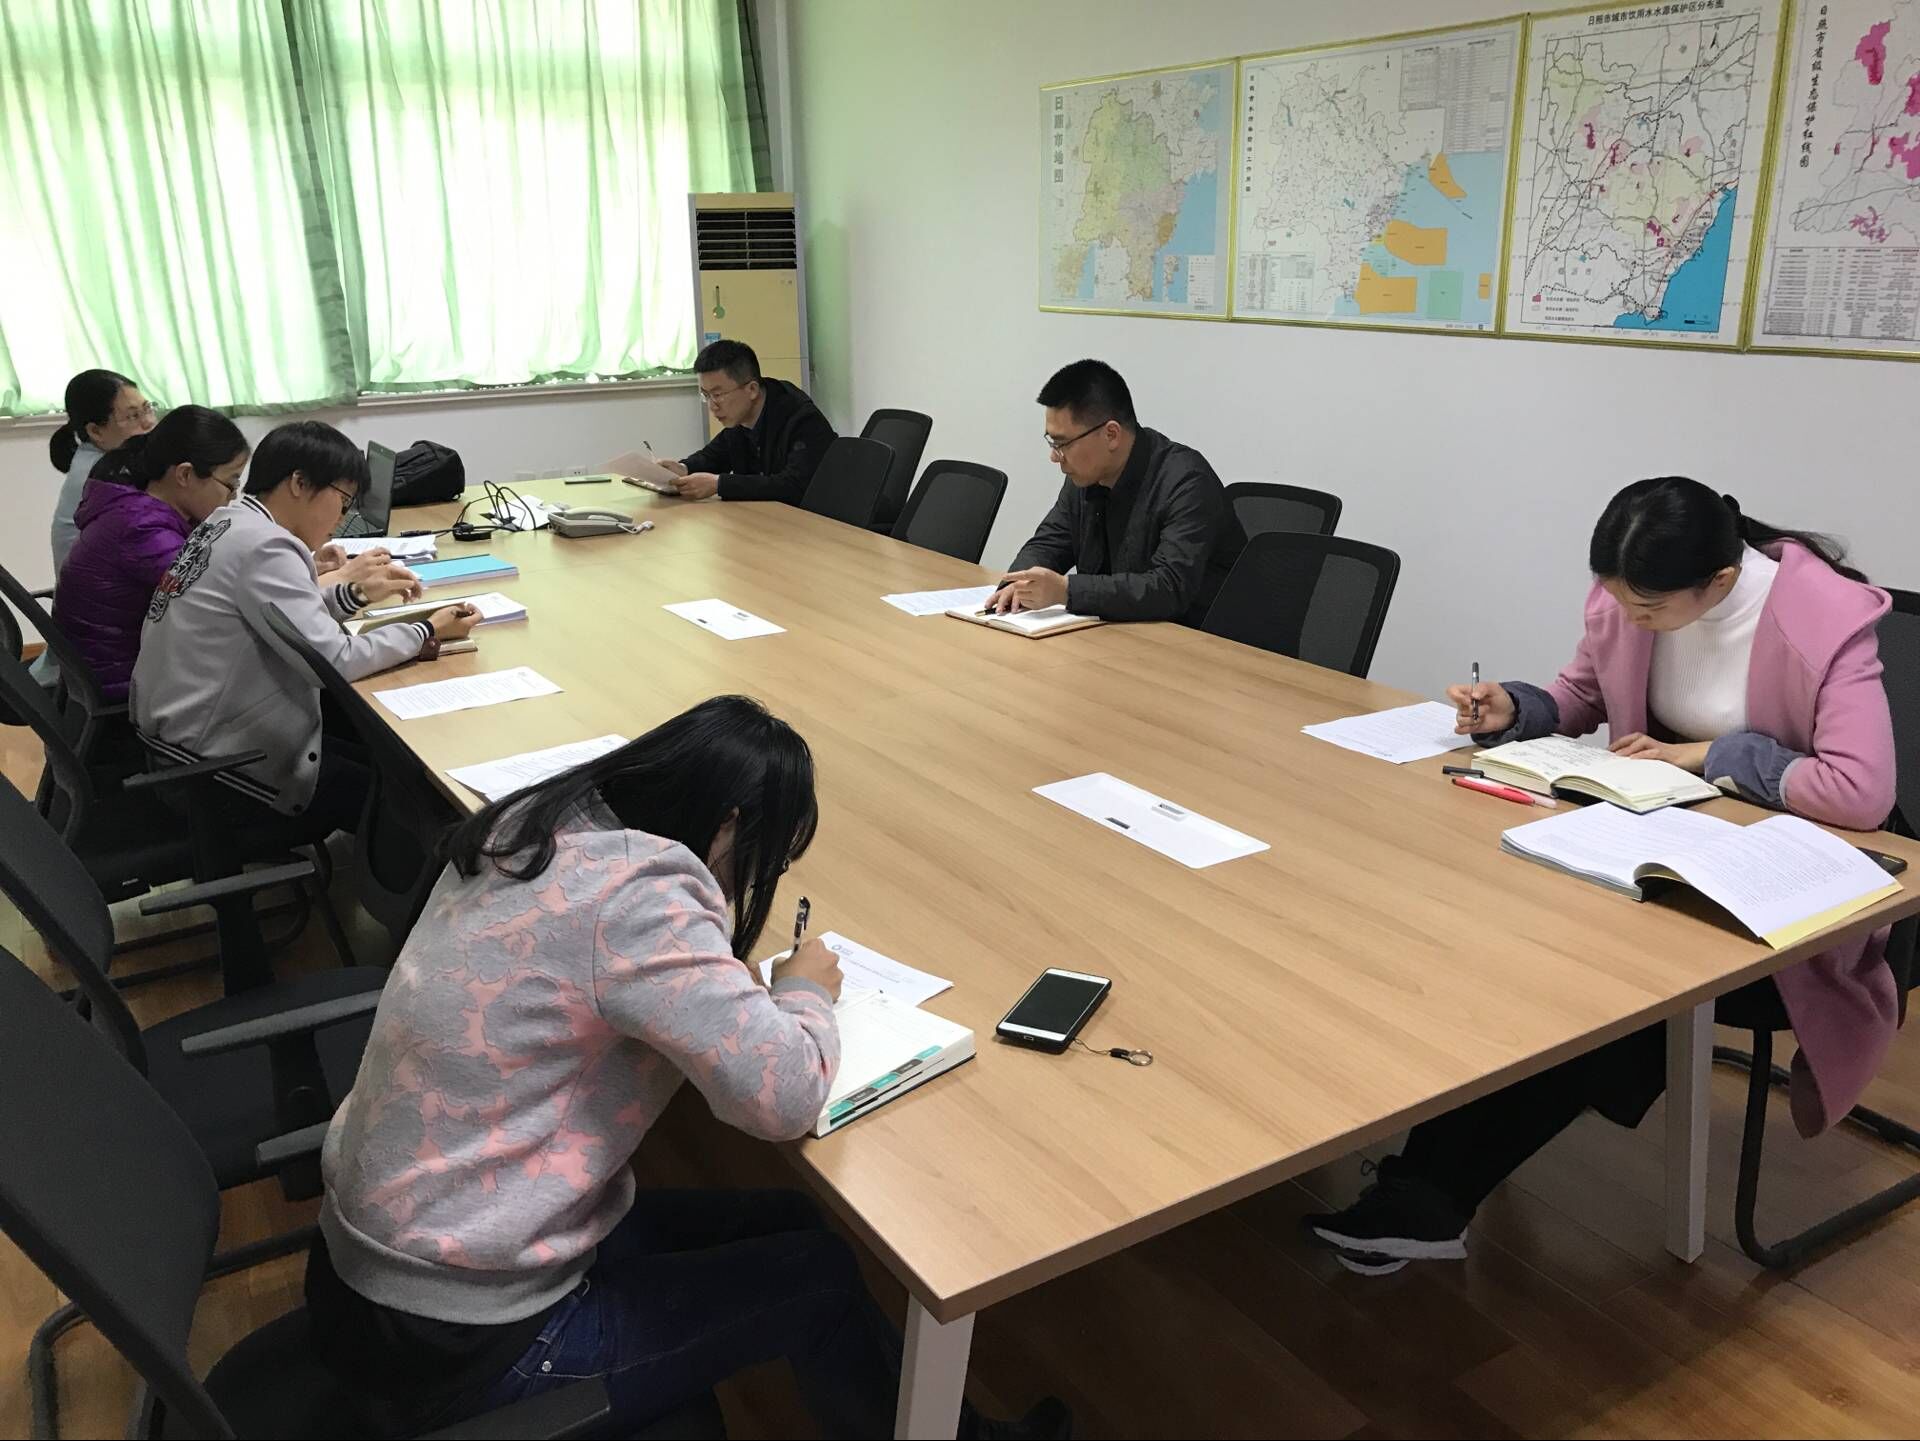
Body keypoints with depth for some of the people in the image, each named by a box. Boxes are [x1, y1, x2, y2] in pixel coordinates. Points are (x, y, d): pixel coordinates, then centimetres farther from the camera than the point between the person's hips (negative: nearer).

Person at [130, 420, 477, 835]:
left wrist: (355, 593, 6)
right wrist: (427, 633, -13)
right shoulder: (263, 546, -22)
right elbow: (332, 661, -24)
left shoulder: (229, 522, 7)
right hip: (210, 758, -10)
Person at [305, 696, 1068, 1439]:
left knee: (782, 1224, 17)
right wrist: (805, 993, -7)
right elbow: (785, 1094, -29)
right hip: (457, 1344, -8)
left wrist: (720, 975, 5)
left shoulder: (529, 822, -2)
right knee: (818, 1274, 8)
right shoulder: (637, 894, -28)